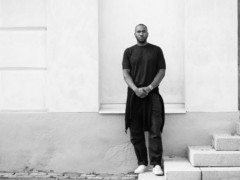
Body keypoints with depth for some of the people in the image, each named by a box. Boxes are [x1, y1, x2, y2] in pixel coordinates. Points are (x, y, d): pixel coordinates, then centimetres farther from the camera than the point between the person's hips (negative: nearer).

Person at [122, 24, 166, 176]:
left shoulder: (156, 50, 8)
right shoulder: (129, 52, 10)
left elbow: (162, 71, 3)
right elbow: (126, 73, 3)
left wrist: (150, 87, -10)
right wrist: (136, 89, -13)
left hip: (152, 95, -1)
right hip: (134, 95, 2)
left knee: (155, 131, -8)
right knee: (136, 132, 2)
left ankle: (156, 164, -5)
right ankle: (142, 163, 12)